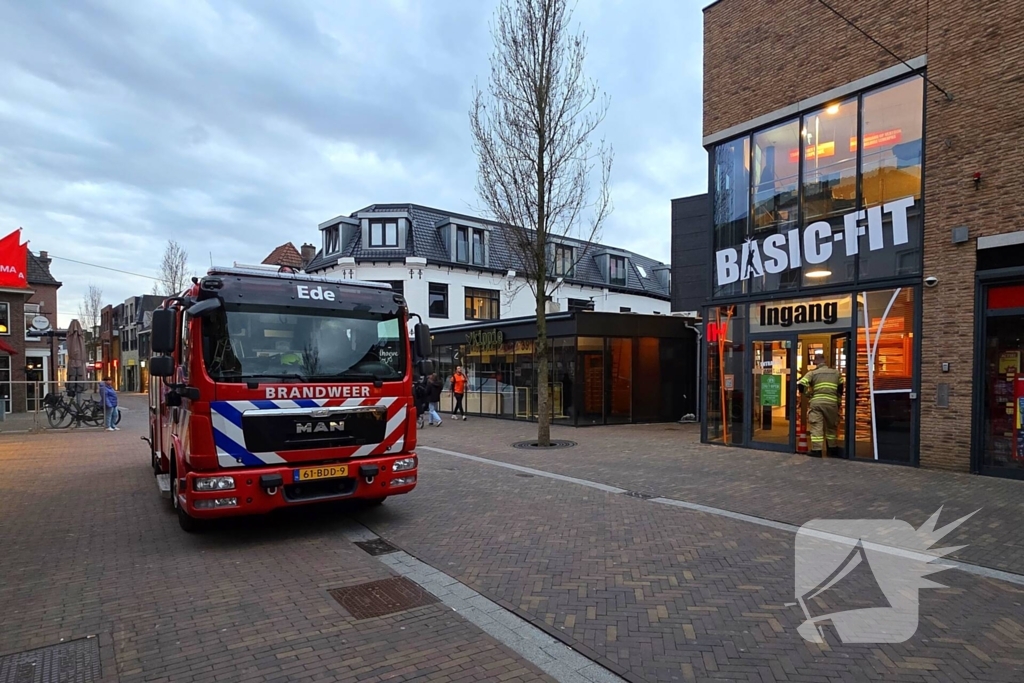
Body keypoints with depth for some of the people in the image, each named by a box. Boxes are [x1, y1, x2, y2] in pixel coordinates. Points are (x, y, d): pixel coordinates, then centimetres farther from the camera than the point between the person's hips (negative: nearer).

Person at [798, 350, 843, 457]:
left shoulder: (812, 373, 5)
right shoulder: (836, 373, 14)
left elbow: (801, 385, -7)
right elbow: (840, 389, 18)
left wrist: (808, 394, 11)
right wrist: (838, 403, 28)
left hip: (816, 403, -2)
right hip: (831, 403, 2)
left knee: (816, 428, -2)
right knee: (831, 427, 19)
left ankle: (817, 450, -7)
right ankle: (831, 450, 28)